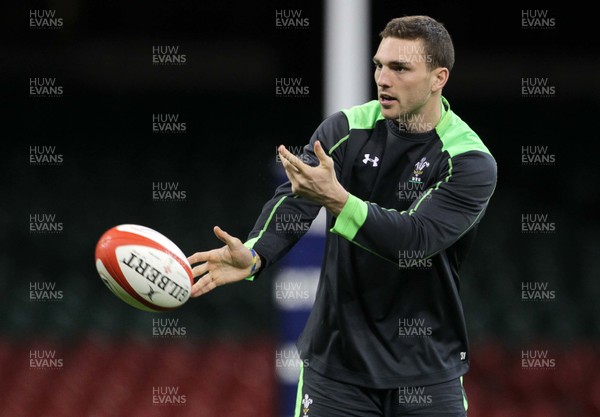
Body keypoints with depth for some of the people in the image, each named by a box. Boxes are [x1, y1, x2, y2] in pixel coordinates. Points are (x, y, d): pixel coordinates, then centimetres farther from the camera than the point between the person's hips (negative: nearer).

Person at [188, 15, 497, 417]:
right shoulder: (346, 129, -2)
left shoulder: (472, 161, -11)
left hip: (427, 368, -2)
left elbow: (416, 237, -25)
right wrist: (254, 255, -36)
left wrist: (336, 199, -39)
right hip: (336, 355, 2)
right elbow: (294, 200, -15)